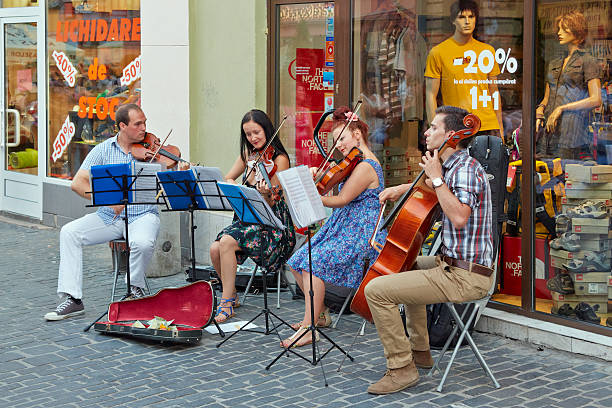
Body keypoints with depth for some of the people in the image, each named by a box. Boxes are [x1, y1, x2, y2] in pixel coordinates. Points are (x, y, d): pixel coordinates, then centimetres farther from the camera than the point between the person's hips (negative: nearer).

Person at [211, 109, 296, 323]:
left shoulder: (279, 159, -10)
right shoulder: (248, 154, 11)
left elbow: (270, 203, -13)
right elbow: (227, 179, 16)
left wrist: (264, 193, -35)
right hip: (248, 217, 6)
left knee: (226, 242, -28)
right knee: (215, 249, -18)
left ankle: (227, 303, -18)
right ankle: (231, 295, 5)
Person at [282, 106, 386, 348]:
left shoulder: (366, 166, -16)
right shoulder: (359, 163, 17)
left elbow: (342, 199, -21)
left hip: (358, 233, -10)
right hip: (342, 228, 10)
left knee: (313, 264, -26)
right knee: (297, 263, 2)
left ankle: (308, 329, -25)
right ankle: (320, 314, 14)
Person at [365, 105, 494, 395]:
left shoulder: (466, 168, -17)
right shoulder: (454, 166, 14)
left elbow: (459, 217, -33)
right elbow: (431, 185, 37)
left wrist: (436, 178, -24)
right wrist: (401, 189, 22)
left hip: (465, 277, -11)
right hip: (455, 264, 11)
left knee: (376, 289, -17)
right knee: (410, 266, 38)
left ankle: (402, 367, -6)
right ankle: (420, 350, 38)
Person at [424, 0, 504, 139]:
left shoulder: (488, 51, 11)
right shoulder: (438, 52, 0)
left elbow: (494, 92, 17)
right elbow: (431, 95, 0)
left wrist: (500, 128, 13)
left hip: (487, 127, 3)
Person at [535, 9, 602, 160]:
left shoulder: (587, 61, 1)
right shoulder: (554, 64, 21)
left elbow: (596, 100, -7)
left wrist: (562, 108, -9)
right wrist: (540, 109, 2)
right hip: (549, 131, 6)